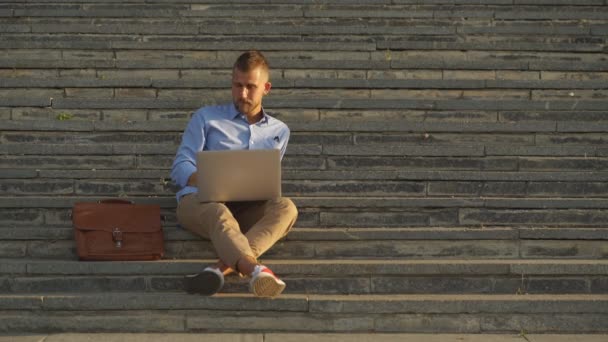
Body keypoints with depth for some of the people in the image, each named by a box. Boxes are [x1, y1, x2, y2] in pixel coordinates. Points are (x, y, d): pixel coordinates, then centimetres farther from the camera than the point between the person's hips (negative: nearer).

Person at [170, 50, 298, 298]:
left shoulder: (279, 131, 26)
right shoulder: (206, 117, 19)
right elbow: (180, 168, 9)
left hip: (247, 208, 2)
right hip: (199, 200, -2)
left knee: (285, 207, -32)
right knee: (219, 213, -40)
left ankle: (222, 268, -52)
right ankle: (256, 270, -68)